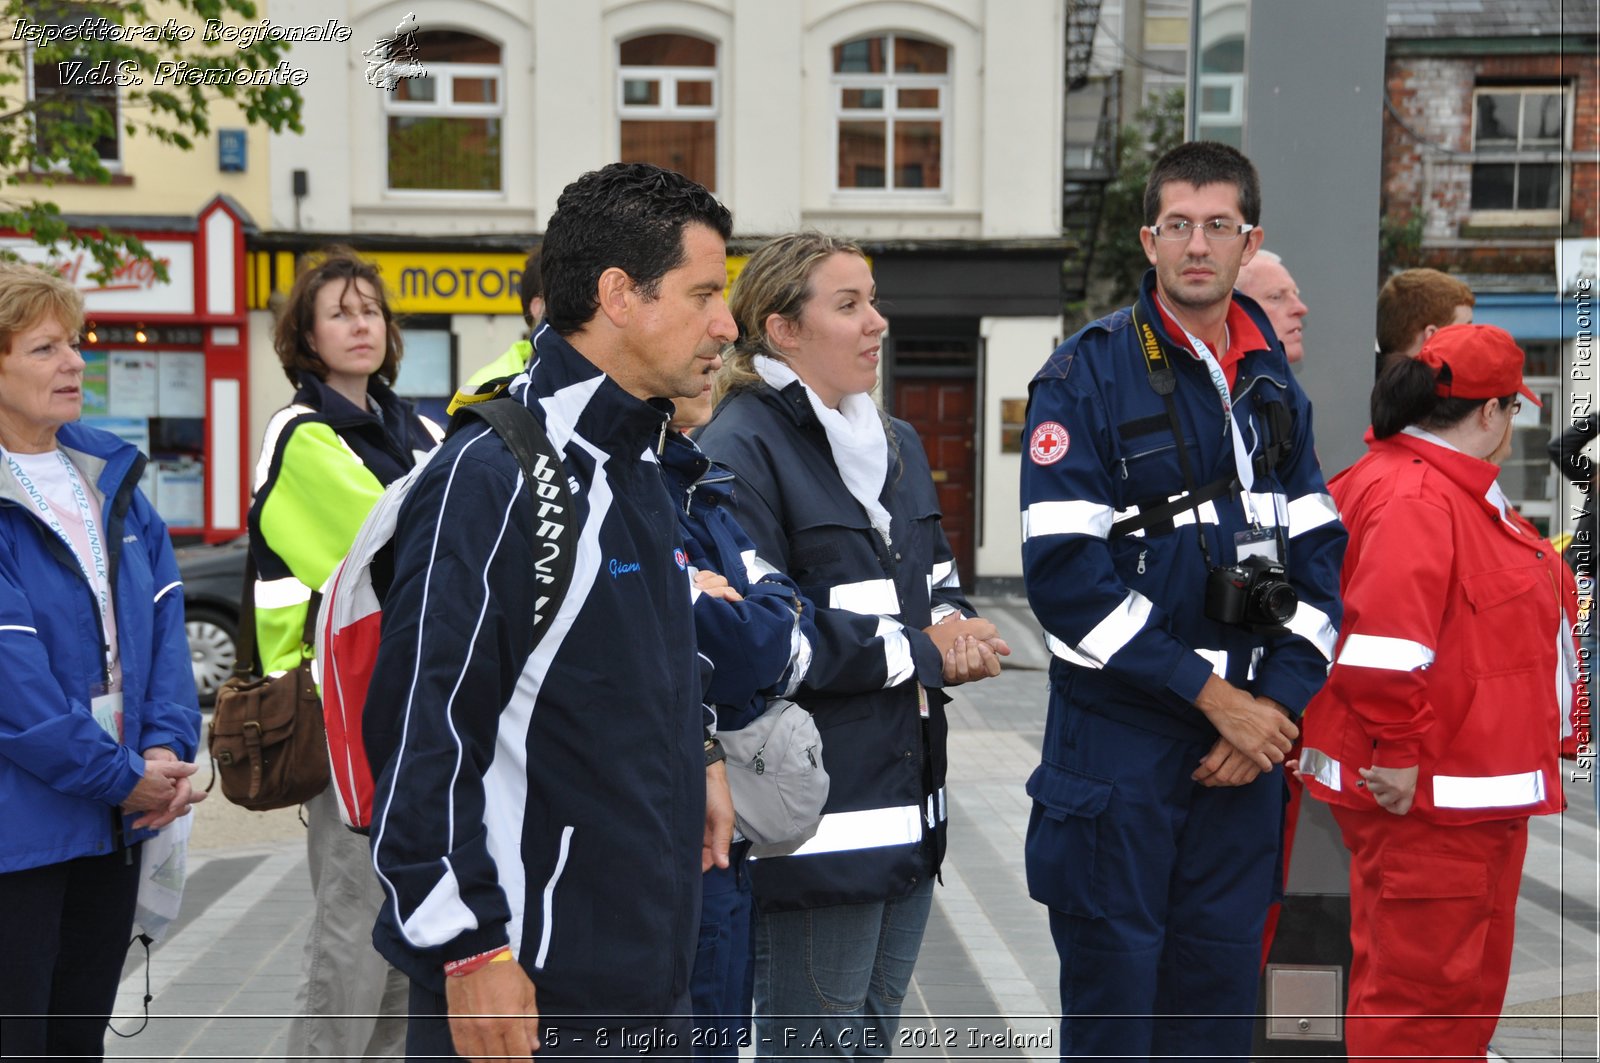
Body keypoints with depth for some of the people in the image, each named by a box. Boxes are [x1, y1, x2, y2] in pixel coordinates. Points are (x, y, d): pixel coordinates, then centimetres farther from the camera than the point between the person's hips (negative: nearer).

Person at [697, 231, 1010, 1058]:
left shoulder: (896, 444, 16)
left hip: (905, 803, 9)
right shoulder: (740, 448, -12)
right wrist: (918, 651, -14)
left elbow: (938, 579, 24)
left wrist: (956, 632, -2)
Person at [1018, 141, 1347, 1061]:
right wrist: (1212, 693, -15)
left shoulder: (1276, 384, 10)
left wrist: (1278, 705, -4)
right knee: (1113, 986, 3)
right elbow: (1065, 572, -15)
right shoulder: (1090, 374, -8)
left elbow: (1317, 558, 11)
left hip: (1248, 740, 5)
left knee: (1221, 989, 12)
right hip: (1119, 736, -5)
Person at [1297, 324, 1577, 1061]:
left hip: (1473, 792, 11)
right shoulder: (1413, 498, -22)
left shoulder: (1456, 486, 14)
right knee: (1422, 986, -2)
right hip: (1423, 801, -11)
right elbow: (1381, 647, -30)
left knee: (1468, 977, 22)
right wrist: (1399, 754, -23)